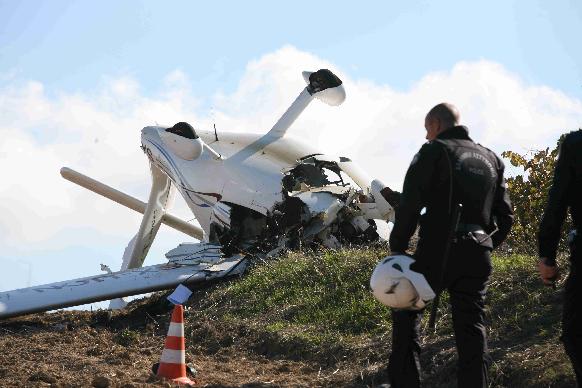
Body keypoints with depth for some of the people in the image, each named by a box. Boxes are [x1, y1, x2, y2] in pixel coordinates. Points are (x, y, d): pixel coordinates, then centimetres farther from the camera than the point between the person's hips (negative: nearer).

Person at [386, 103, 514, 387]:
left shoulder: (433, 152, -3)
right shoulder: (491, 159, 16)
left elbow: (410, 204, -12)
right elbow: (505, 215, 15)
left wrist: (397, 246, -4)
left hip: (438, 251, -5)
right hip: (478, 256, 5)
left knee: (405, 311, 10)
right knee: (471, 326, 7)